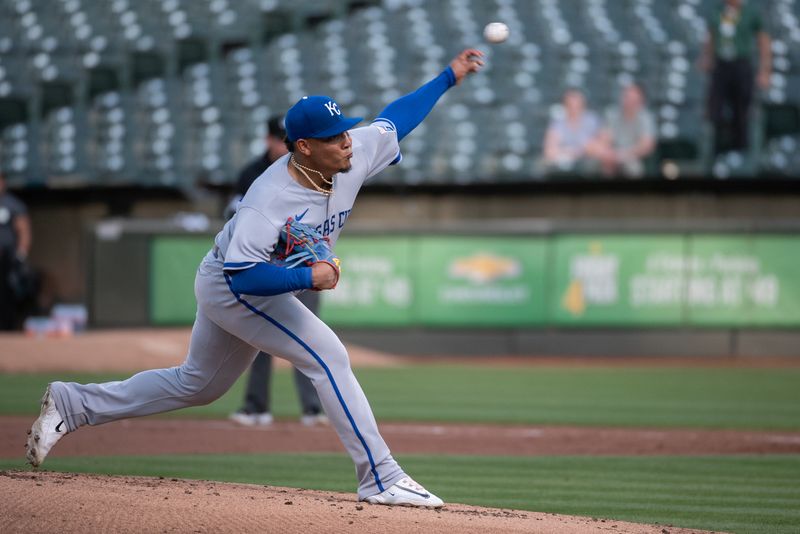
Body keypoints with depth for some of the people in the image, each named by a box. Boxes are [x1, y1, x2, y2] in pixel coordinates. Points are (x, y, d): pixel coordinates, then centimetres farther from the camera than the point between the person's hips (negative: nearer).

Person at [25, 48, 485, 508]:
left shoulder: (354, 155, -13)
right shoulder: (270, 199, -35)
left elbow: (393, 120, 4)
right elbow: (243, 276, -38)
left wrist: (449, 77, 3)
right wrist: (308, 278, -44)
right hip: (230, 286, -9)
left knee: (197, 385, 21)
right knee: (328, 357, -18)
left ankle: (74, 404, 28)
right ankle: (382, 479, -15)